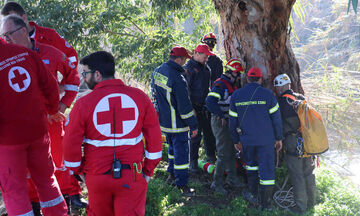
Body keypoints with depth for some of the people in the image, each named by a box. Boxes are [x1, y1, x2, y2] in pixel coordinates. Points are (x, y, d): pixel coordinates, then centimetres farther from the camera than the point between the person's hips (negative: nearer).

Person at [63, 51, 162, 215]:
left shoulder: (83, 103, -8)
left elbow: (71, 144, -5)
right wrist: (149, 170, 11)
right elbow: (154, 137, 2)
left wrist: (79, 170, 12)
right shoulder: (139, 97, -1)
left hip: (97, 176, -1)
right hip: (132, 177, 1)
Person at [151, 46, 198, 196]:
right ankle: (182, 184, 6)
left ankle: (171, 174, 40)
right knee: (181, 151, 0)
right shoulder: (177, 79, -27)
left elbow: (154, 91, 15)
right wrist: (193, 125, -14)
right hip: (177, 122, -8)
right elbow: (184, 105, -23)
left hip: (162, 120, 8)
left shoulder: (157, 71, 0)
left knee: (173, 146, 26)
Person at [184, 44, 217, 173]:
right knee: (196, 134, -3)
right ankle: (193, 163, 7)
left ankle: (211, 156, 31)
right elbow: (185, 89, -16)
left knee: (209, 132, 15)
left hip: (206, 105, 7)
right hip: (195, 107, -7)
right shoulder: (189, 68, -13)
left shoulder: (205, 67, 11)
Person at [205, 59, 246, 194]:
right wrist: (221, 116, -21)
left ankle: (232, 178, 31)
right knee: (224, 154, -8)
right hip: (220, 122, -9)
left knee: (231, 151, 17)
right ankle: (217, 183, 2)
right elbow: (210, 102, -31)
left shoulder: (232, 85, 12)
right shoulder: (220, 84, -19)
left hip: (229, 121, 9)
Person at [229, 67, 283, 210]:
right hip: (266, 140, -3)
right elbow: (276, 119, -5)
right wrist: (279, 138, 6)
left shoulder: (236, 95, 1)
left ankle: (252, 194, 28)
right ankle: (265, 205, 9)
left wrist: (236, 140, 17)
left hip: (246, 139, 3)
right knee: (267, 168, 5)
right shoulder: (267, 94, -7)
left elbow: (232, 122, 7)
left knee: (251, 164, 26)